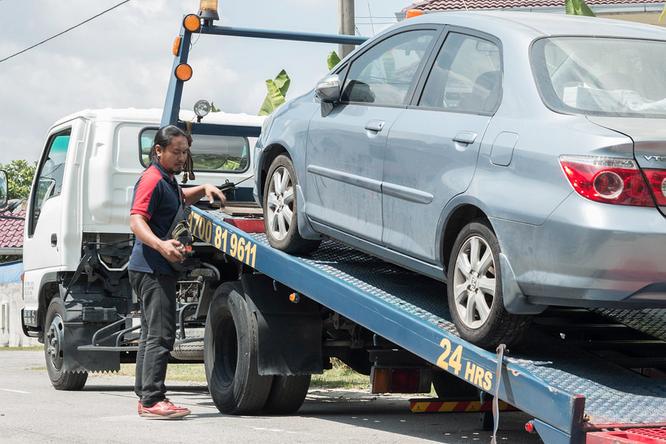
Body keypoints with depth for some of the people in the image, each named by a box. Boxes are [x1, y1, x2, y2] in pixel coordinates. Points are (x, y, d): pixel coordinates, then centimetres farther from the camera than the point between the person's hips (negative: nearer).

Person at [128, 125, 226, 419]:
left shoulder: (168, 180, 19)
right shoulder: (152, 180, -13)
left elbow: (181, 199, 42)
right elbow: (136, 221, -25)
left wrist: (204, 189, 22)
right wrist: (160, 245, -42)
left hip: (158, 268, 11)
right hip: (153, 269, -11)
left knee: (151, 334, 14)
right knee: (160, 334, -14)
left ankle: (145, 397, 20)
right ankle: (153, 399, -17)